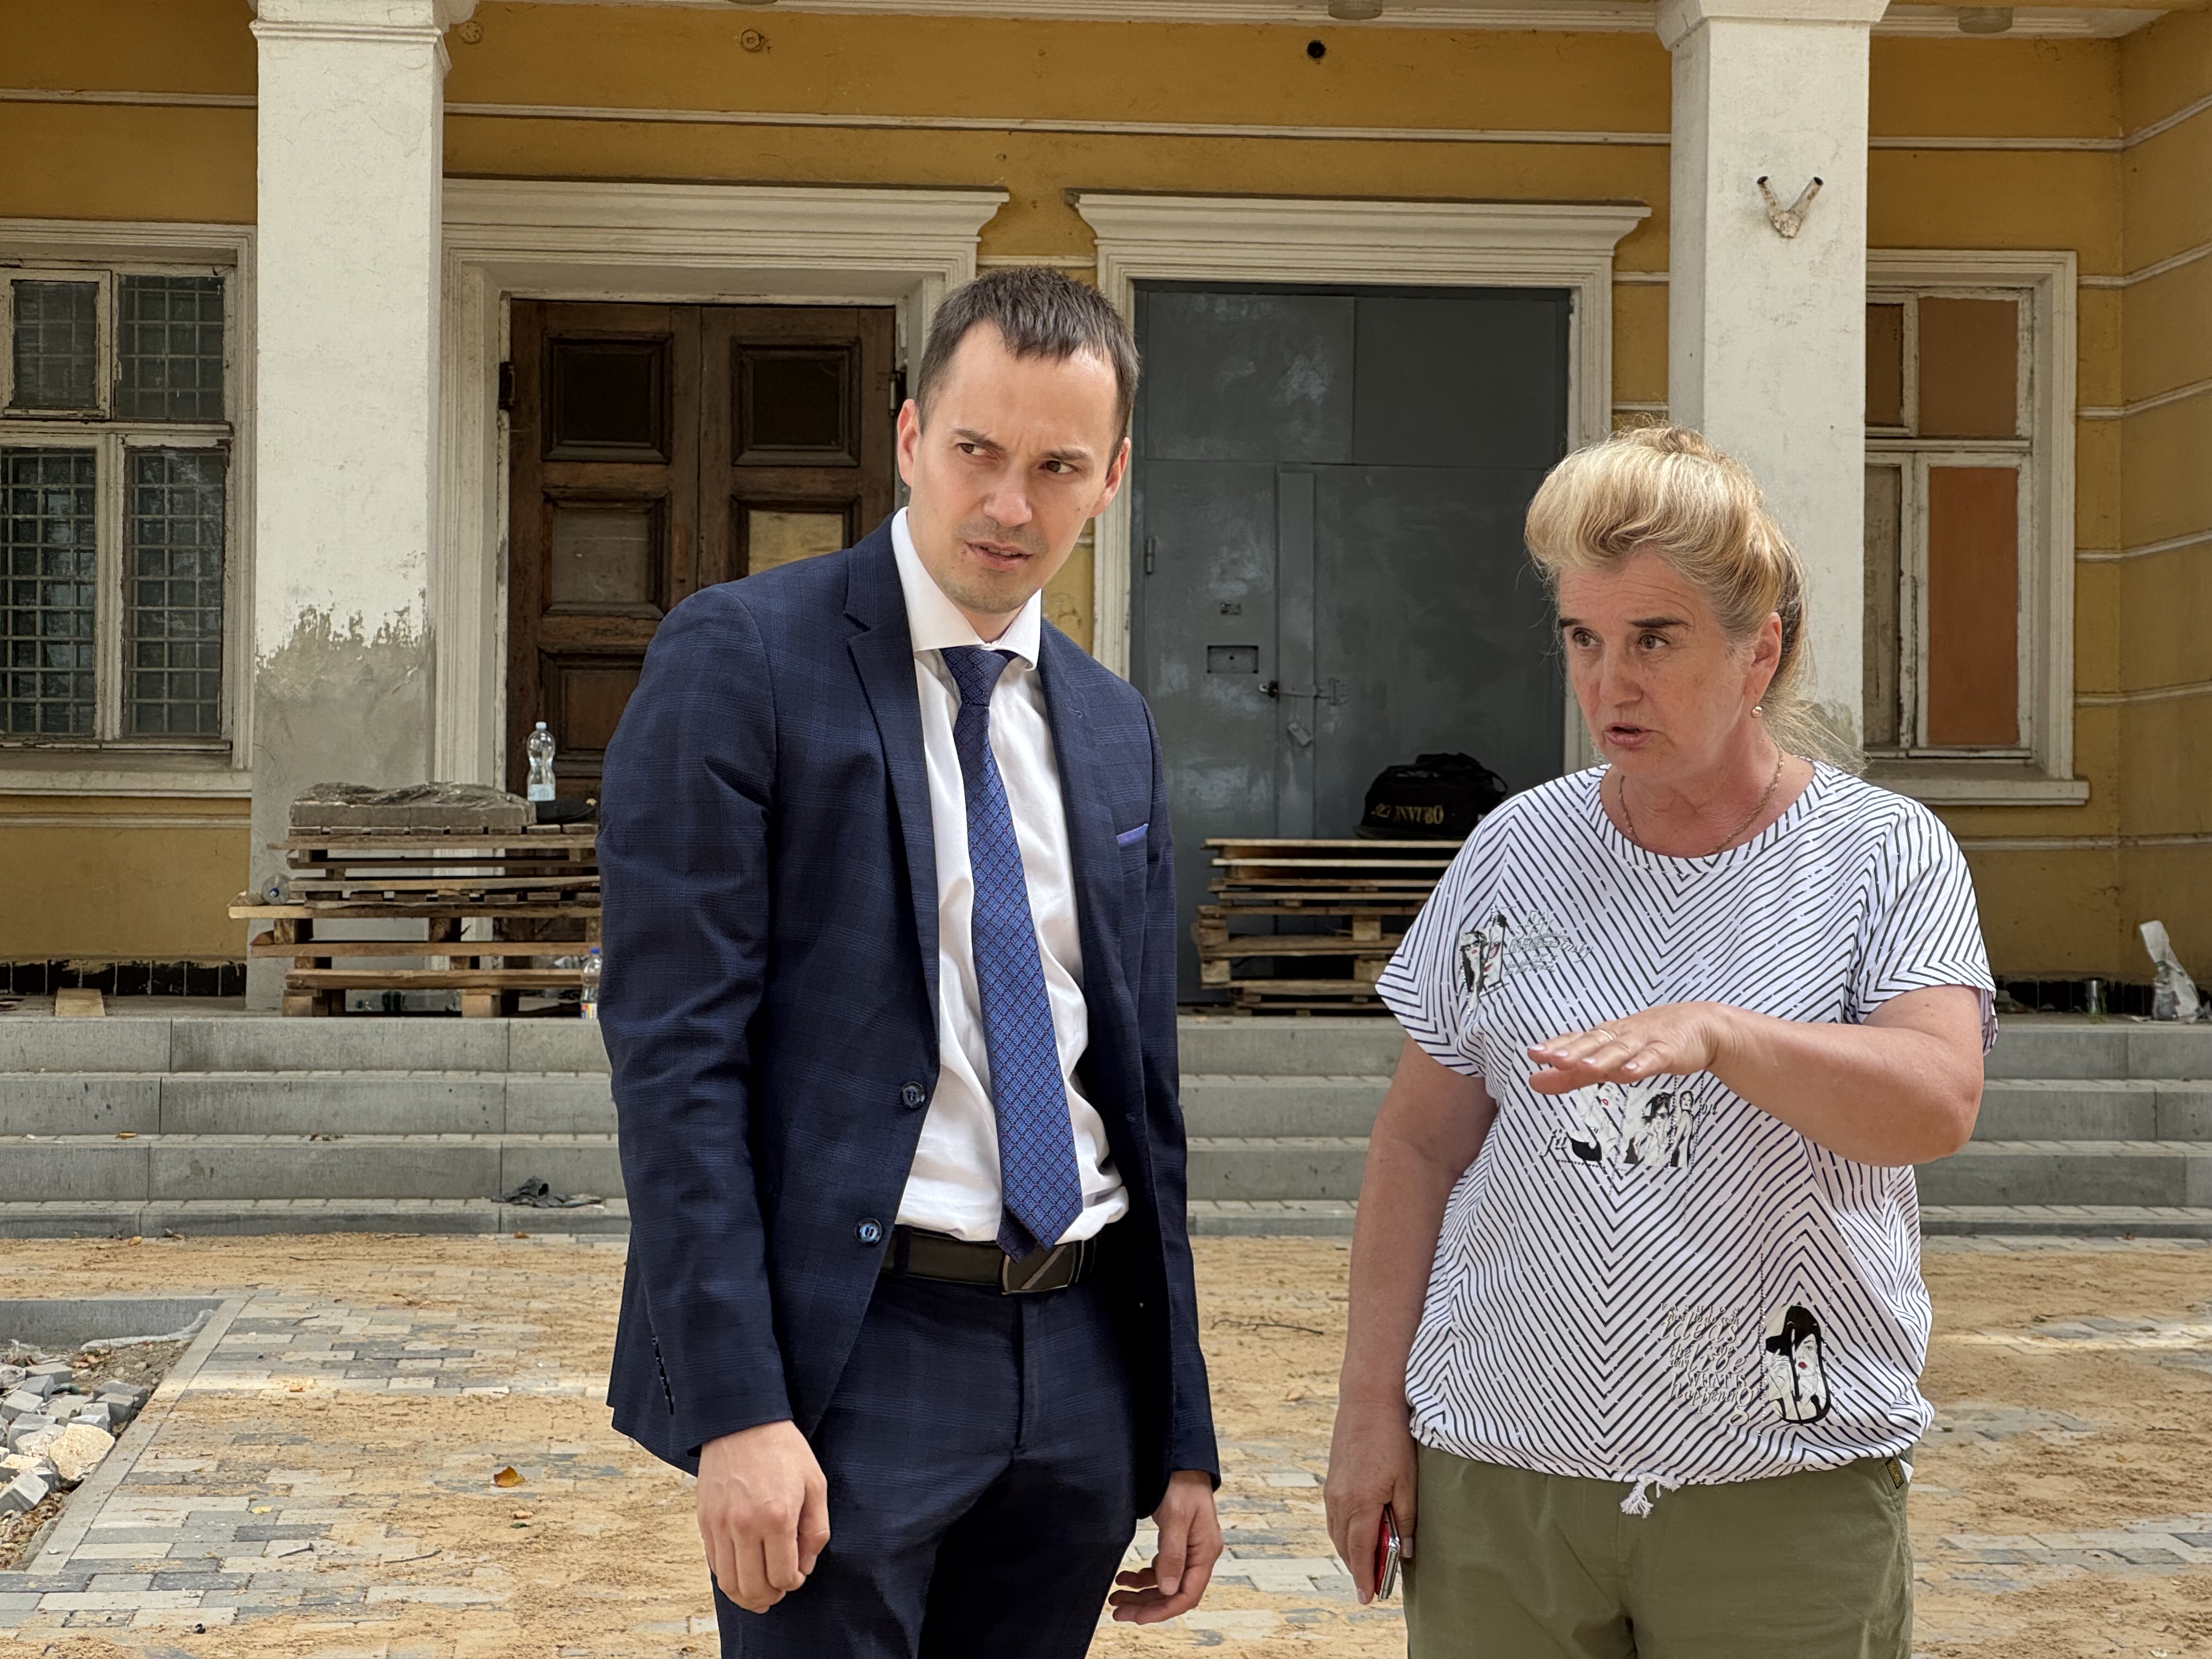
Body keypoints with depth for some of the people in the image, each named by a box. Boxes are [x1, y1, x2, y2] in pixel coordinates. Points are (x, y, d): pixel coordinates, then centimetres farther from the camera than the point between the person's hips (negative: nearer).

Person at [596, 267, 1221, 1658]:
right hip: (851, 1350, -5)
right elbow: (672, 1048, -12)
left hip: (1083, 1355, 6)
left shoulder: (1114, 727, 13)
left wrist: (1183, 1436, 13)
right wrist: (737, 1408, -19)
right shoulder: (742, 657, -6)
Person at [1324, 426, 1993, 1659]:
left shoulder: (1888, 854, -1)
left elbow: (1941, 1103, -18)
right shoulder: (1517, 852, 5)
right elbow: (1421, 1148, 8)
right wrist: (1373, 1405, 3)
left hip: (1786, 1493, -2)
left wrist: (1712, 1033, -33)